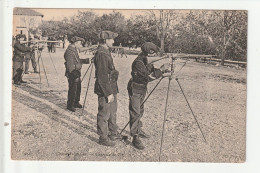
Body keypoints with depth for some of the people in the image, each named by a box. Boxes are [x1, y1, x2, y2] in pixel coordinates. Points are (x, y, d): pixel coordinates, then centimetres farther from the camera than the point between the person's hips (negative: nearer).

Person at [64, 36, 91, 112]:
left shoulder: (75, 50, 12)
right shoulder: (69, 52, -20)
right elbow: (70, 66, -24)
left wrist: (87, 60, 16)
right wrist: (74, 75, -27)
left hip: (77, 73, 10)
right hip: (72, 74, -10)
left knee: (78, 89, 18)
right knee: (72, 90, -2)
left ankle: (76, 103, 33)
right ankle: (70, 105, 11)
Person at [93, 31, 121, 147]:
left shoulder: (106, 52, 12)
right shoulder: (101, 54, -21)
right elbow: (102, 76, -24)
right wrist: (108, 93, -22)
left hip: (111, 89, 11)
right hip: (105, 90, -11)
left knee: (112, 111, 21)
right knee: (104, 115, 2)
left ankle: (113, 133, 36)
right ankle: (103, 138, 14)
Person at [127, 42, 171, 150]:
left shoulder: (145, 60, 7)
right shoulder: (138, 62, -24)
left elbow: (151, 72, 11)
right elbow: (148, 77, -28)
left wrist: (161, 71, -5)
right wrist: (161, 70, -22)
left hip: (142, 90, 10)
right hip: (135, 90, -9)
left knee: (140, 112, 19)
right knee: (135, 113, -8)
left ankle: (138, 130, 34)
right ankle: (135, 138, -5)